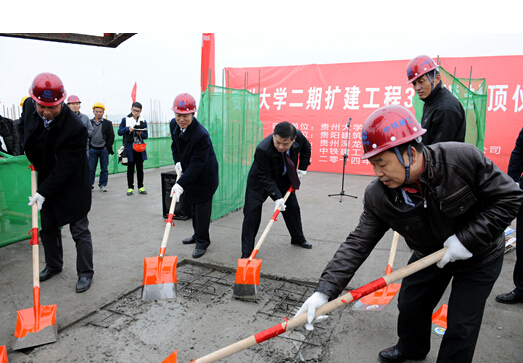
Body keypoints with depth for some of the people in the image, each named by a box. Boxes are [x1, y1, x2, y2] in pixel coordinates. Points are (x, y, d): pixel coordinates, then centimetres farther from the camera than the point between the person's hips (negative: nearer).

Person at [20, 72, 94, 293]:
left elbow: (64, 167, -26)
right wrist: (34, 162, 11)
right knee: (48, 227, 19)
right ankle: (53, 265, 38)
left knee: (80, 231, 2)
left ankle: (85, 273, 15)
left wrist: (44, 192, -26)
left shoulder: (75, 128, -30)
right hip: (45, 180, 7)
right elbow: (24, 128, 15)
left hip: (71, 186, -6)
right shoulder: (29, 106, -10)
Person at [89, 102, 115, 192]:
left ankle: (103, 185, 16)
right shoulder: (89, 122, 9)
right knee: (91, 168, 0)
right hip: (92, 149, 0)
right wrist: (88, 147, 1)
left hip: (104, 149, 0)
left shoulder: (108, 123, 7)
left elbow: (111, 136, 4)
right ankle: (90, 185, 10)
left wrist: (107, 146, -4)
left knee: (104, 168, 5)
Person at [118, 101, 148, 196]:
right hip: (129, 148, -1)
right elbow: (119, 132, 0)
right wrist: (128, 129, -17)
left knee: (140, 168, 6)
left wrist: (140, 133, -15)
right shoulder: (125, 120, 5)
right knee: (130, 169, 3)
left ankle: (141, 187, 14)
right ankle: (130, 188, 11)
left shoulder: (143, 121, 9)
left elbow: (146, 136, 7)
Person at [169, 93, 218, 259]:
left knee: (202, 208, -2)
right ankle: (197, 234, 39)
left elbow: (197, 164, -31)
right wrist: (177, 162, -2)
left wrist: (181, 184, -34)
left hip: (204, 177, -8)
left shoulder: (201, 135, -32)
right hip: (188, 173, 8)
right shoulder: (173, 124, -7)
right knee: (193, 206, 21)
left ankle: (202, 242, 12)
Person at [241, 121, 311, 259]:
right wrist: (277, 197, -37)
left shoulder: (298, 136, -24)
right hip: (260, 181, -5)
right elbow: (265, 177, -31)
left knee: (292, 208, 15)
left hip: (284, 179, 5)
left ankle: (298, 239, 40)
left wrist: (302, 168, 0)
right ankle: (247, 253, -2)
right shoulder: (262, 149, -39)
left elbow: (306, 148, 2)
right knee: (252, 213, -11)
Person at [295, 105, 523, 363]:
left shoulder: (464, 158, -32)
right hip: (430, 254, 3)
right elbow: (358, 243, -22)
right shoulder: (377, 197, -22)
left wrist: (468, 238, -27)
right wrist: (324, 290, -31)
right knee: (409, 305, 16)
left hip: (479, 256, -3)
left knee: (461, 326, 1)